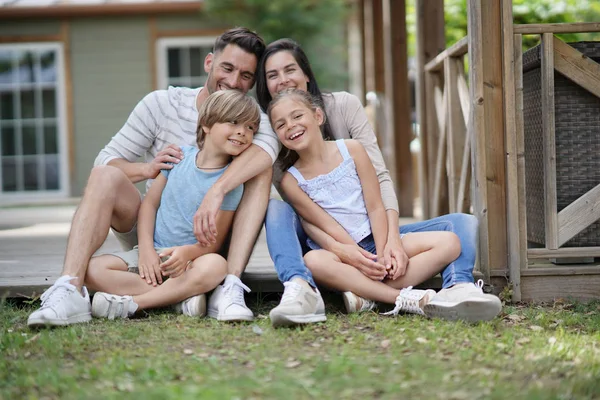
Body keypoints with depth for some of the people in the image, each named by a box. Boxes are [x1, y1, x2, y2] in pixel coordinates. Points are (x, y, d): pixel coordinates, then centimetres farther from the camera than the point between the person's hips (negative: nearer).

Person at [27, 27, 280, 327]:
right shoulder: (162, 104, 0)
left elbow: (268, 144, -28)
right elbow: (104, 161, -3)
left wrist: (216, 191, -45)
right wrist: (147, 169, -26)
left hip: (209, 235, 0)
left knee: (261, 171, -21)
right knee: (107, 176, -24)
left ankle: (231, 288, -35)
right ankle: (69, 290, -41)